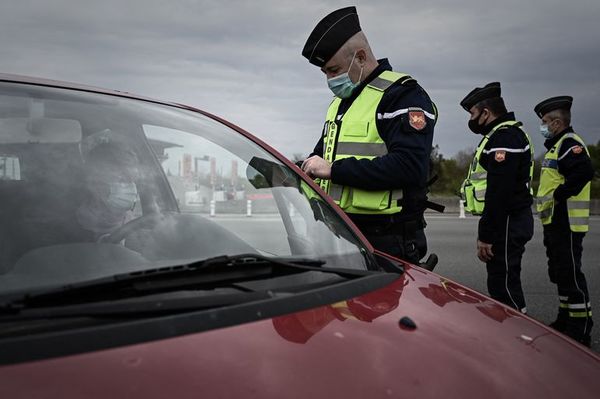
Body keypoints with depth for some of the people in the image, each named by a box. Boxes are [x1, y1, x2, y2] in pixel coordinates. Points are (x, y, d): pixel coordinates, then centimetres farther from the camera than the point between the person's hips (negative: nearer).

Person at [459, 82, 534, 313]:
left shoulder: (505, 137, -15)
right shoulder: (502, 135, 21)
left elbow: (499, 192, -23)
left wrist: (486, 236, -22)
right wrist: (486, 231, 23)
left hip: (506, 223, -11)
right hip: (507, 222, 11)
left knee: (503, 284, -9)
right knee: (500, 282, 15)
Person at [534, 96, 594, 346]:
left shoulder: (569, 143, -13)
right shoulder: (556, 146, 19)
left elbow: (584, 171, -32)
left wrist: (558, 196, -24)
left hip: (566, 224, -11)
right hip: (554, 223, 11)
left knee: (570, 274, -7)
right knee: (559, 273, 18)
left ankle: (581, 329, -1)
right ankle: (566, 320, 30)